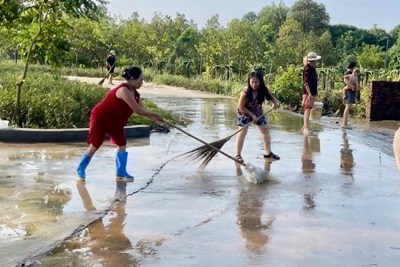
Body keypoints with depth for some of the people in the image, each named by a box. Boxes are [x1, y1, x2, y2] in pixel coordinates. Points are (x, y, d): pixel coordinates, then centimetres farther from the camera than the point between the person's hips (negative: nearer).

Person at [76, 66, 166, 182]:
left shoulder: (135, 93, -4)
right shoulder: (123, 90, -32)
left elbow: (142, 109, 4)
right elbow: (137, 110, -33)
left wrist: (156, 120, -2)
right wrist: (155, 115, -22)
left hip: (114, 121, 9)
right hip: (100, 118, -9)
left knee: (122, 144, 2)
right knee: (94, 146, -2)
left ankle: (121, 173, 6)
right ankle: (80, 170, 16)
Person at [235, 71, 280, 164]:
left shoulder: (263, 89, -20)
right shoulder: (245, 92, -33)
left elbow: (270, 96, 1)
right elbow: (241, 107, -23)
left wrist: (275, 103, -18)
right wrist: (252, 115, -20)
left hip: (257, 112, 5)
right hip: (244, 112, -5)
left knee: (265, 129, 6)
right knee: (242, 131, -13)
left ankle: (268, 152, 18)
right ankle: (238, 155, -6)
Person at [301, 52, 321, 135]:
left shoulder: (312, 68, 14)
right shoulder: (307, 68, -14)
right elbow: (306, 82, -21)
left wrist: (315, 92, 22)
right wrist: (309, 93, -27)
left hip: (312, 91, 9)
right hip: (308, 91, -9)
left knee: (308, 109, 11)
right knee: (308, 109, -15)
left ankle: (304, 127, 18)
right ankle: (306, 128, -20)